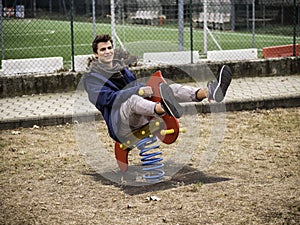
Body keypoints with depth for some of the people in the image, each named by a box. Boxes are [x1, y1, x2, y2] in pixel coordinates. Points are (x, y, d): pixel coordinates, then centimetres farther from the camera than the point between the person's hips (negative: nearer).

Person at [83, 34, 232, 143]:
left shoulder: (121, 68, 28)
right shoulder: (90, 77, 5)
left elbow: (137, 86, 27)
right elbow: (105, 97, -12)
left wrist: (150, 88, 1)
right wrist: (140, 91, -22)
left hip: (142, 118, 7)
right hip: (120, 125, -7)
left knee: (172, 88, -11)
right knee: (132, 99, -39)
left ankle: (209, 92, -38)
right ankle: (165, 108, -74)